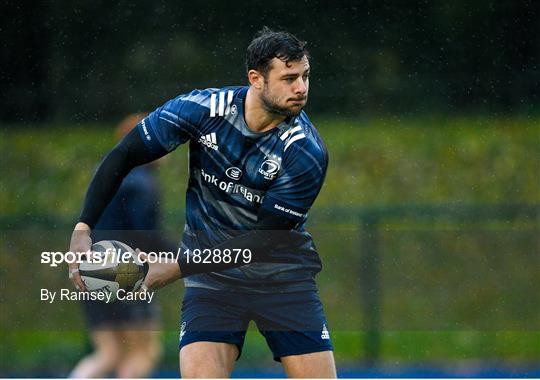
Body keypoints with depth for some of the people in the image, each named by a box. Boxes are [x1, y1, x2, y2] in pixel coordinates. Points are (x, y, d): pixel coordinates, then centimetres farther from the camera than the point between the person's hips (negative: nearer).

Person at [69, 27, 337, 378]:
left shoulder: (308, 153, -19)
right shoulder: (201, 109, -16)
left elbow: (262, 240, -18)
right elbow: (123, 157, -6)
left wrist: (177, 268, -20)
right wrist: (83, 229, -16)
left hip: (283, 276, 0)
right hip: (211, 279, 0)